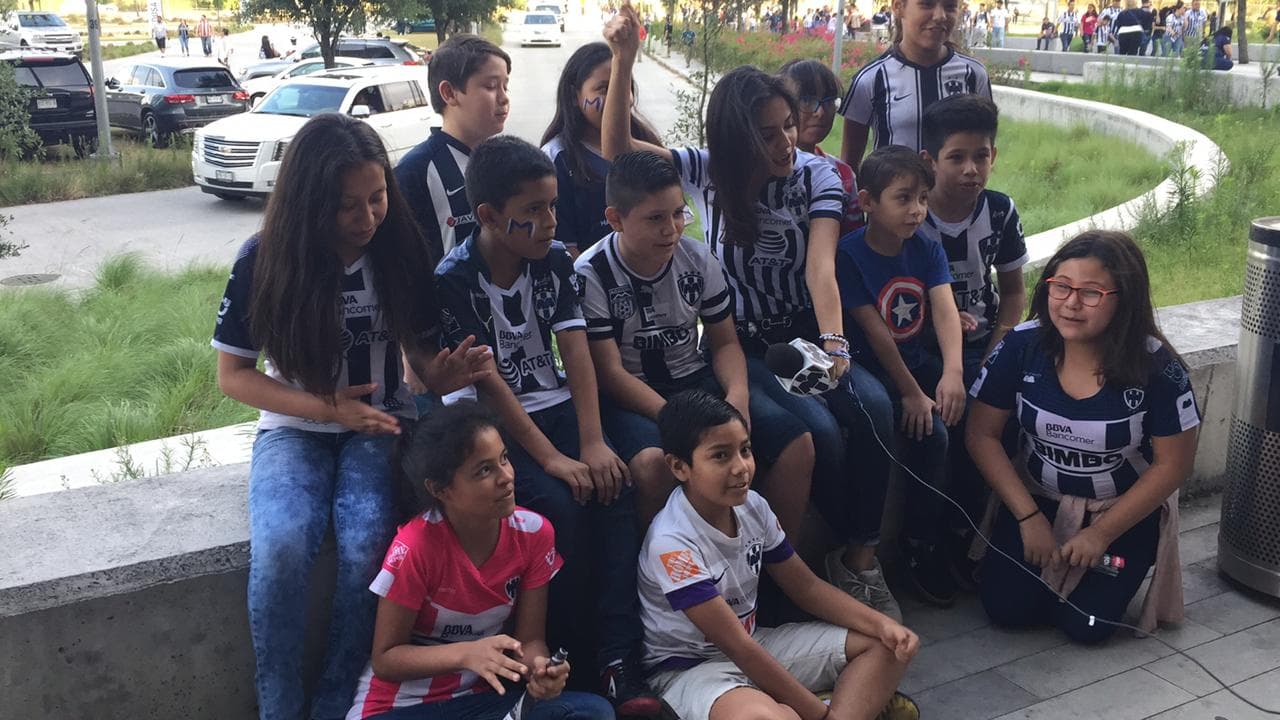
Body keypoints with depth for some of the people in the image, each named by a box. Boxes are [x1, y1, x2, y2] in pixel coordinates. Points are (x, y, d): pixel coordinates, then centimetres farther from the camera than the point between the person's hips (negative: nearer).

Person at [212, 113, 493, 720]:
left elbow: (423, 358, 0)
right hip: (294, 426, 0)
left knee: (367, 545, -28)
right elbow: (232, 375, -5)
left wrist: (446, 372, -25)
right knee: (280, 550, -29)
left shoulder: (399, 252, -7)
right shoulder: (264, 260, -11)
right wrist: (328, 408, -17)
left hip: (379, 422, 1)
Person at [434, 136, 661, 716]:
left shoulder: (555, 259, 1)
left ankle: (619, 656, -20)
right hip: (493, 423, -4)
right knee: (559, 505, -27)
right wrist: (550, 457, -23)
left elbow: (575, 350, -6)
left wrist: (593, 442, -17)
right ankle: (566, 656, -6)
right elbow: (486, 380, -18)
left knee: (617, 485, -21)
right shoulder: (454, 280, -14)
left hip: (555, 403, 4)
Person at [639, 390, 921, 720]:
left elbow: (806, 587, 7)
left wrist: (882, 624, -8)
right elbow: (738, 648, -25)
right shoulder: (672, 543, -26)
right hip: (688, 668, -8)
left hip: (753, 646, 8)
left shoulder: (753, 507, -5)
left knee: (888, 644, 1)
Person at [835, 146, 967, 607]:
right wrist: (911, 394, -19)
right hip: (871, 369, -5)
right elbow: (875, 332, -16)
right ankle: (920, 547, -8)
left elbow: (945, 310, -11)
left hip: (920, 362, 6)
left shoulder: (928, 250, 4)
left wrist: (953, 372, -28)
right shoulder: (849, 254, -12)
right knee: (930, 432, -26)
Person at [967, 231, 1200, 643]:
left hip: (1124, 511, -2)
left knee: (1086, 626, -13)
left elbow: (1172, 464, -13)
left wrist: (1100, 535, -13)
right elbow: (982, 435, -9)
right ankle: (1052, 561, 20)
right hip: (1037, 500, 2)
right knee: (1005, 608, -12)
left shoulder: (1155, 366, -21)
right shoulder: (1022, 346, -17)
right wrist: (1029, 517, -14)